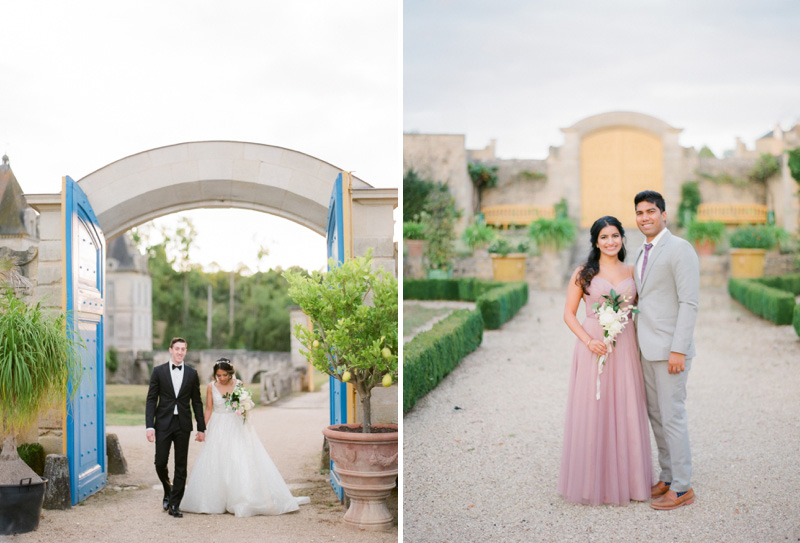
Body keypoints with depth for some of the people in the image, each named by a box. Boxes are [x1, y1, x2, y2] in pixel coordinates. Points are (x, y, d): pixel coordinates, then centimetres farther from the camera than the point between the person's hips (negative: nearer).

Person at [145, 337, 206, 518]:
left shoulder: (192, 374, 6)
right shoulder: (159, 371, 2)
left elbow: (197, 402, 9)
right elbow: (151, 400, 0)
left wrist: (201, 428, 6)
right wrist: (149, 426, -8)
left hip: (183, 425, 1)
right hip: (163, 423, -1)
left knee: (181, 466, 2)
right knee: (160, 462, -3)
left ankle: (174, 504, 10)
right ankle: (168, 490, 27)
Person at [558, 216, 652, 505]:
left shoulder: (631, 272, 10)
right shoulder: (583, 273, 2)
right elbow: (569, 313, 1)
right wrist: (589, 341, -13)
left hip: (625, 350, 2)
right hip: (594, 348, -2)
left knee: (626, 413, 5)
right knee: (592, 412, 0)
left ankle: (626, 480, 17)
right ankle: (593, 481, 11)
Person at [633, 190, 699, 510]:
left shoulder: (680, 249, -11)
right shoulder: (642, 253, 15)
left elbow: (689, 303, -16)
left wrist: (678, 350, -21)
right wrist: (638, 338, 14)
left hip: (671, 349, -8)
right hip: (648, 349, 8)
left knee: (672, 417, -4)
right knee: (655, 415, 13)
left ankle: (682, 488, 5)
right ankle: (667, 477, 24)